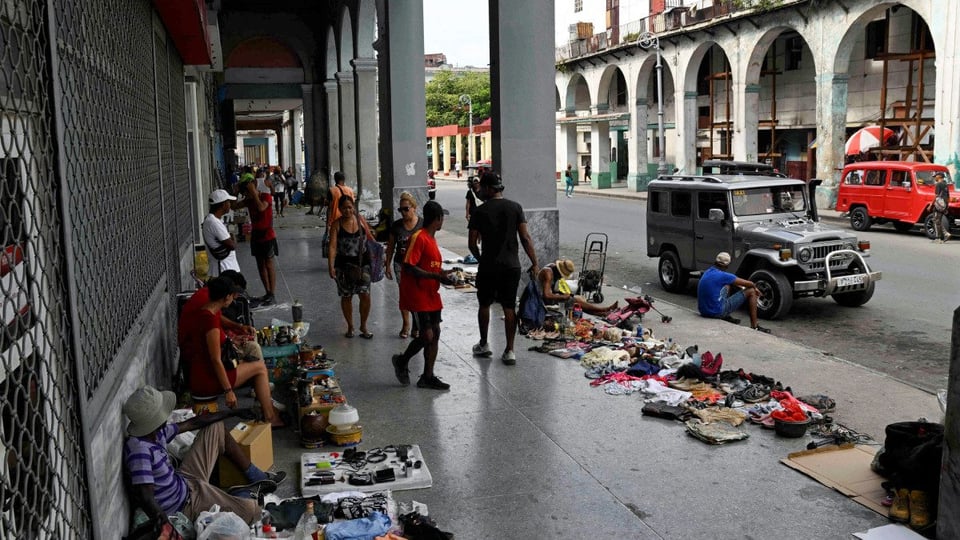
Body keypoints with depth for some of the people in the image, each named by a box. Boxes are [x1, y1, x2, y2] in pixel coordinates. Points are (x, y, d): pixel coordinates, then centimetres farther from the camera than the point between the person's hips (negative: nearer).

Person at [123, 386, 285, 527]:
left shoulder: (155, 433, -4)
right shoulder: (139, 450, -33)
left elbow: (192, 424, 9)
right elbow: (147, 500, -38)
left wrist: (233, 412, 18)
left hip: (185, 481, 10)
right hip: (185, 506, -10)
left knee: (216, 428, 16)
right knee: (252, 511, -19)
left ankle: (257, 478, 25)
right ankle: (246, 492, 19)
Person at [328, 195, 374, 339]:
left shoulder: (360, 220, 0)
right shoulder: (337, 225, -7)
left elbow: (370, 237, 12)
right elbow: (332, 247, -14)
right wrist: (331, 266, -23)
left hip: (362, 263, 1)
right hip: (344, 266, -1)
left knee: (365, 295, -4)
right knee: (346, 296, 10)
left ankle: (363, 326, 15)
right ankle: (350, 327, 26)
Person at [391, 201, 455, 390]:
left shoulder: (431, 239, 13)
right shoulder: (418, 238, -16)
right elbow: (409, 267, -21)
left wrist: (442, 274, 7)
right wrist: (436, 276, -22)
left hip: (431, 295, 9)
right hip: (417, 296, -9)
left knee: (435, 333, 6)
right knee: (427, 335, -8)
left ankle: (428, 376, 13)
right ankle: (402, 361, 16)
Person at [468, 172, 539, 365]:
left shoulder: (480, 211, -6)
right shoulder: (515, 207, 0)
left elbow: (472, 243, -4)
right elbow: (525, 238, -5)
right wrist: (534, 263, 0)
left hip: (488, 266, -2)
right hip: (512, 266, 2)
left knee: (484, 304, 16)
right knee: (509, 307, 6)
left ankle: (484, 345, 28)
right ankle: (509, 351, 5)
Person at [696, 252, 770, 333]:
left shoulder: (708, 272, 9)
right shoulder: (722, 275, -16)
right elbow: (750, 284, -6)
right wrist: (755, 288, 15)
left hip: (703, 310, 8)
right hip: (717, 312, -8)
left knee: (729, 286, 27)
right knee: (751, 291, 2)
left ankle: (726, 317, 27)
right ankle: (754, 326, 9)